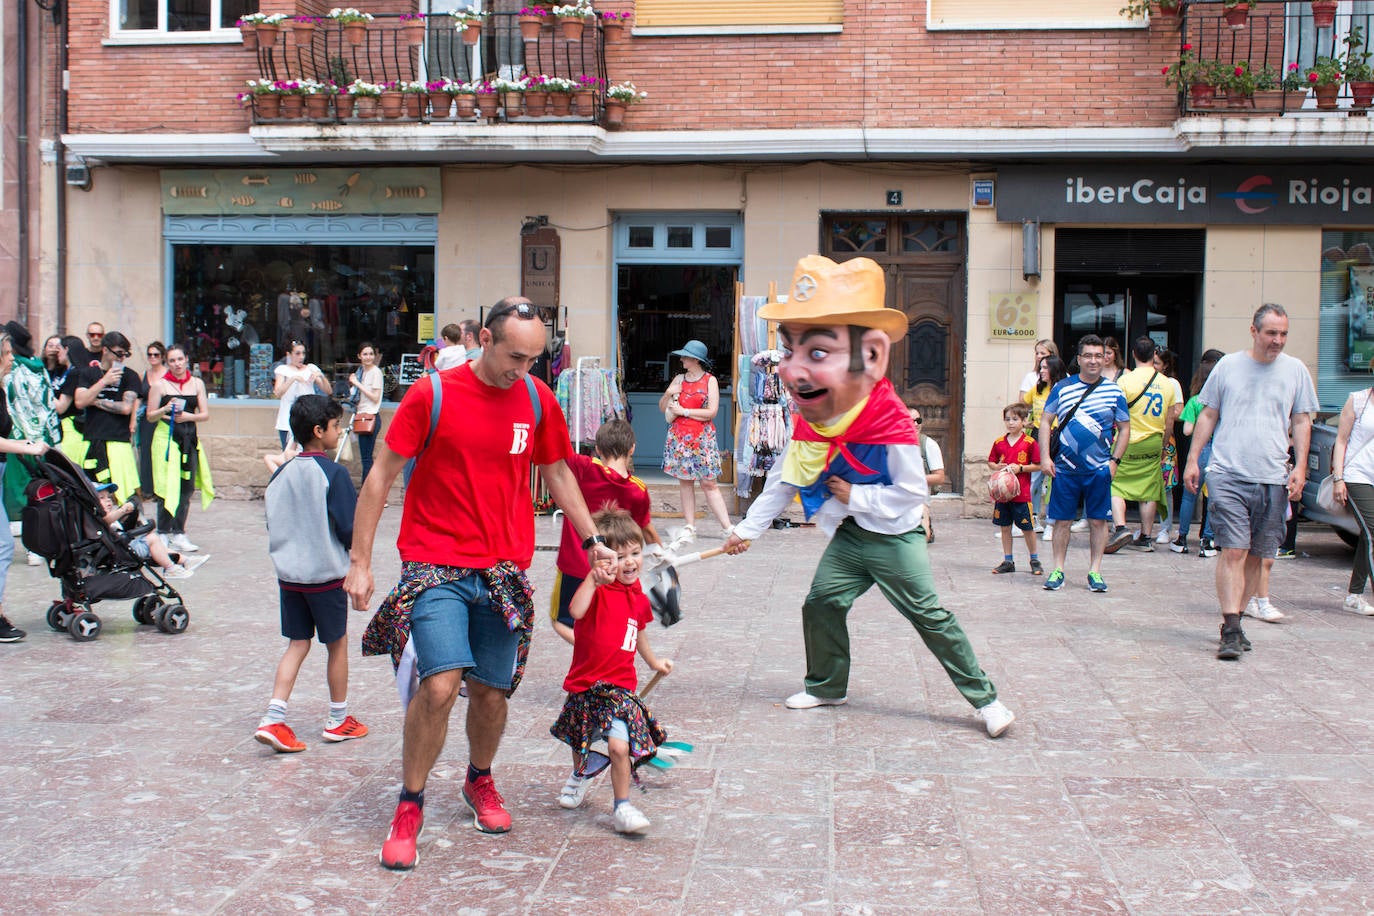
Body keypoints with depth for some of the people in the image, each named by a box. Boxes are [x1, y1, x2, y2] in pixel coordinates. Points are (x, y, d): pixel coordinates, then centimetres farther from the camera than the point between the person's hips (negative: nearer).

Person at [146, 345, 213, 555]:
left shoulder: (197, 384, 11)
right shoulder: (160, 385, 3)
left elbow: (205, 414, 8)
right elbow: (150, 416, 3)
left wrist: (188, 416, -10)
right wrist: (165, 410, -15)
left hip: (189, 438, 3)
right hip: (166, 438, -3)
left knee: (187, 487, 1)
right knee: (167, 486, -7)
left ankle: (178, 533, 8)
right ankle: (163, 533, 1)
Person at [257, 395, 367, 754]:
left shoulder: (281, 474, 4)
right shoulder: (333, 473, -14)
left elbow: (273, 524, 11)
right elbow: (351, 529, -14)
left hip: (288, 573, 5)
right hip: (326, 575, -5)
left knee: (297, 644, 12)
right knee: (337, 644, 11)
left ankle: (273, 719, -2)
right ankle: (338, 721, 22)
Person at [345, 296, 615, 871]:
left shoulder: (537, 399, 4)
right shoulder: (432, 393, -8)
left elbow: (557, 473, 19)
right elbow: (381, 477, -3)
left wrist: (591, 540, 16)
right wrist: (360, 561, -5)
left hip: (503, 569, 4)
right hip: (434, 565, -4)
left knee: (492, 692, 8)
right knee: (440, 683, -17)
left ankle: (480, 782, 37)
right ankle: (410, 804, 5)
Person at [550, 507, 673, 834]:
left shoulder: (639, 598, 5)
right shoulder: (598, 590, -14)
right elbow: (576, 611, -37)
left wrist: (654, 662, 38)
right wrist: (594, 578, -45)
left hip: (620, 687, 2)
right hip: (585, 684, -2)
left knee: (620, 746, -18)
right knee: (580, 742, 24)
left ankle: (622, 806, -2)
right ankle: (582, 772, 56)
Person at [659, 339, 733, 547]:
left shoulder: (710, 380, -1)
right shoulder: (679, 379, 11)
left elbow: (712, 411, -10)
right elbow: (662, 408, 13)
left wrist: (684, 411, -9)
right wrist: (668, 394, -7)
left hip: (702, 437, -4)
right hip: (679, 436, 4)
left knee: (708, 483, -6)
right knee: (684, 482, 5)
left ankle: (728, 528, -3)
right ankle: (689, 528, 11)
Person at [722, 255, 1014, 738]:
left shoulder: (893, 427, -27)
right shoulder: (808, 425, -8)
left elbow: (911, 493, -20)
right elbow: (783, 480, 5)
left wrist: (855, 496, -19)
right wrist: (748, 528, 7)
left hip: (895, 539, -6)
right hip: (849, 537, 6)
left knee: (930, 617, -5)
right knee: (821, 603, 2)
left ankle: (984, 697, 5)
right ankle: (826, 685, 24)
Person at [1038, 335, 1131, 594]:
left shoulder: (1113, 391, 4)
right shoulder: (1062, 388, 3)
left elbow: (1124, 428, 9)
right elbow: (1046, 421, 7)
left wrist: (1114, 460, 0)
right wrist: (1045, 457, -2)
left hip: (1099, 468, 0)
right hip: (1065, 468, 0)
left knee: (1098, 521, 4)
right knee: (1062, 520, 5)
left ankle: (1095, 571, 14)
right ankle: (1058, 570, 15)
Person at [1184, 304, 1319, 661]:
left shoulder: (1295, 370, 9)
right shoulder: (1228, 365, 6)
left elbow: (1302, 421, 11)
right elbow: (1208, 416, 11)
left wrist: (1300, 466, 0)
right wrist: (1192, 460, 6)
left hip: (1273, 479, 2)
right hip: (1228, 474, -2)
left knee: (1256, 555, 6)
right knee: (1233, 551, -10)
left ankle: (1234, 617, 18)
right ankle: (1230, 630, -12)